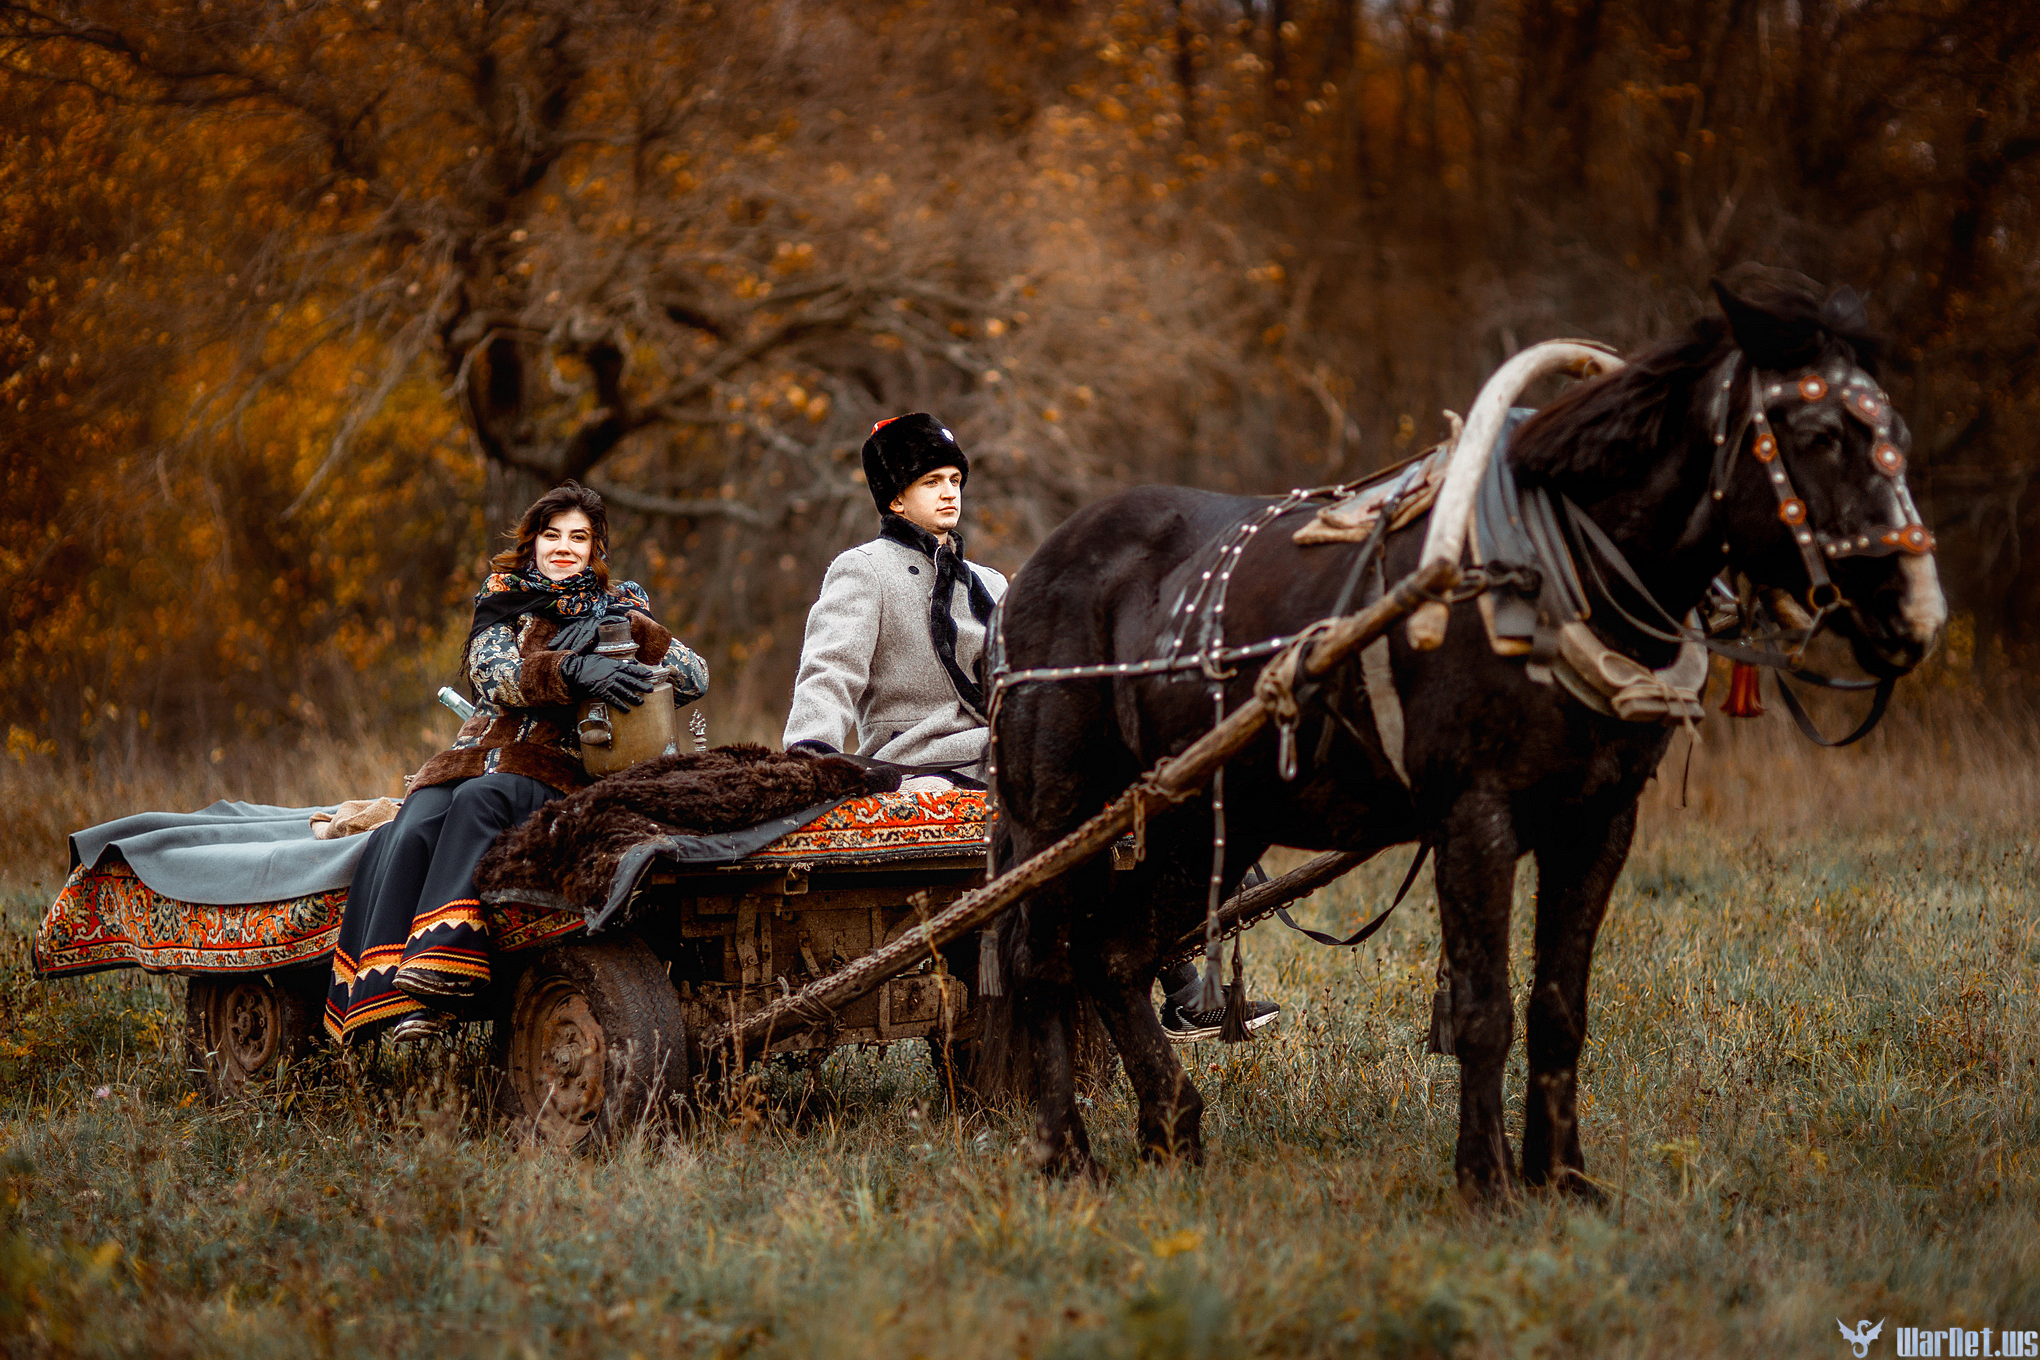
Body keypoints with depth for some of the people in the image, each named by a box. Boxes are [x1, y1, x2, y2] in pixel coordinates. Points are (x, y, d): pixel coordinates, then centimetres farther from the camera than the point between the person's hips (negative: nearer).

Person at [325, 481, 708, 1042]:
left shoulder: (618, 606, 13)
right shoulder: (504, 596, 14)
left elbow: (695, 679, 3)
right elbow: (492, 672, -6)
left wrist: (634, 630, -12)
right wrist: (575, 670, -24)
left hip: (557, 765, -2)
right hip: (482, 747, 3)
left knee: (479, 799, -36)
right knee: (408, 833, -29)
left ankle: (440, 981, -46)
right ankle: (389, 990, -39)